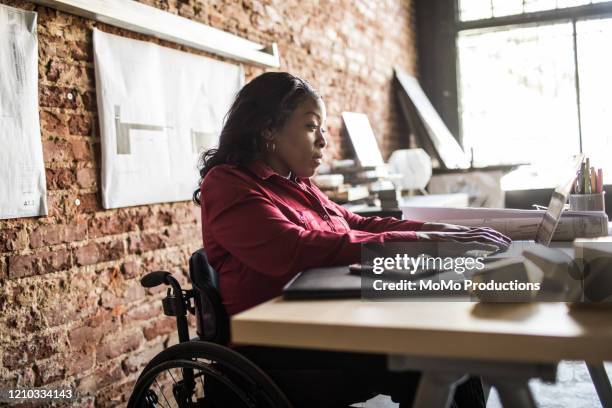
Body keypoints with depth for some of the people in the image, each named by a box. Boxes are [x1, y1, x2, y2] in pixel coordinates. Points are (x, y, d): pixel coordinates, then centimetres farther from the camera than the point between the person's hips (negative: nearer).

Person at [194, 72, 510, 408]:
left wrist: (440, 230, 1)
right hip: (280, 350, -8)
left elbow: (359, 225, 17)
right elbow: (298, 251, -25)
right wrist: (417, 242, -25)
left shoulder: (296, 186, 17)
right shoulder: (227, 185, -10)